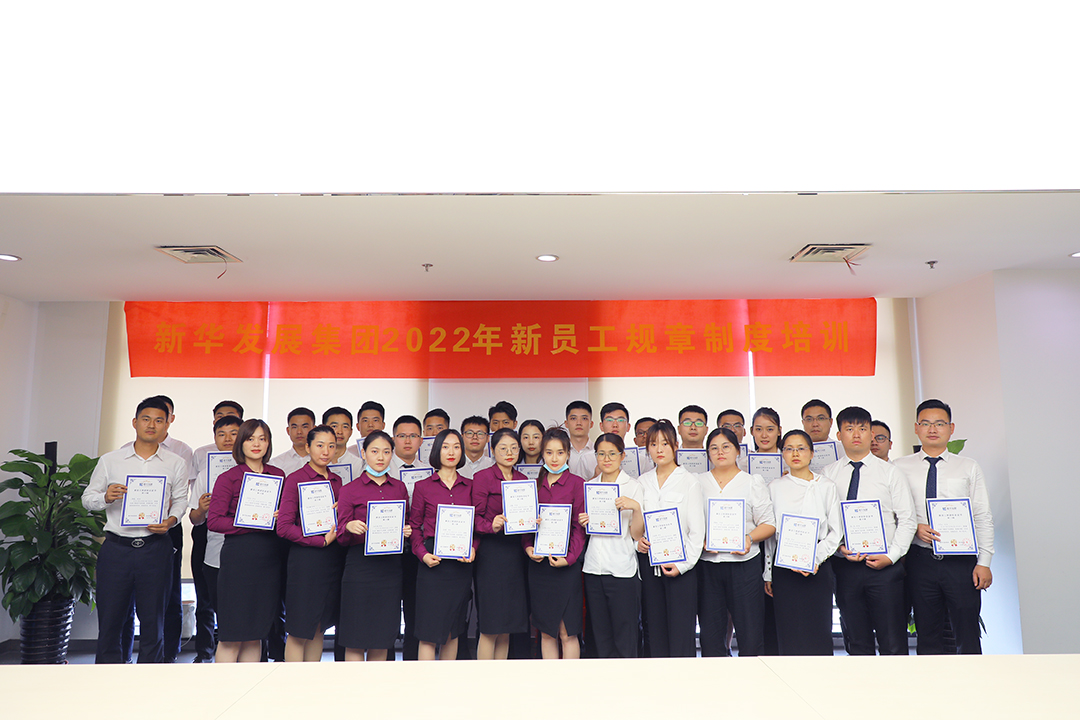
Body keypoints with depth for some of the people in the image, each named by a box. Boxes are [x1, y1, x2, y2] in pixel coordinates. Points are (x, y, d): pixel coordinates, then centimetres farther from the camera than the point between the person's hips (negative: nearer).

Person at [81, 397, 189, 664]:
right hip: (116, 548, 0)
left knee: (153, 619, 7)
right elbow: (88, 498, 11)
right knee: (110, 618, 5)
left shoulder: (176, 463, 7)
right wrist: (106, 497, -10)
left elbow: (180, 500, 10)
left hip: (156, 549, 0)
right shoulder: (110, 460, 6)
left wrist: (172, 520, -9)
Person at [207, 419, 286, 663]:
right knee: (231, 635, -1)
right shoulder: (228, 478, -2)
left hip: (269, 558, 5)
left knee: (256, 634, 12)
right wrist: (254, 523, -15)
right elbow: (213, 521, -9)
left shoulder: (278, 475, 10)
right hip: (238, 557, -4)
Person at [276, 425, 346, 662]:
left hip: (332, 560, 6)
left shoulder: (337, 481, 11)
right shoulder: (295, 479, -6)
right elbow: (284, 527, -12)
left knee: (319, 627, 13)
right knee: (299, 631, 2)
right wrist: (322, 540, -14)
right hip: (305, 559, -6)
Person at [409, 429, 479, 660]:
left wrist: (473, 548, -6)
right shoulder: (422, 487, 3)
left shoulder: (470, 486, 8)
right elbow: (414, 526, 3)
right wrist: (422, 553, -11)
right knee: (429, 632, -3)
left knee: (453, 630, 11)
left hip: (461, 563, 3)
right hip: (433, 562, -3)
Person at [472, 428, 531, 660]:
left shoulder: (522, 479, 14)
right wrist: (492, 527, -25)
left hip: (515, 554, 6)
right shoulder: (482, 477, -3)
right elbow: (474, 518, -7)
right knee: (490, 628, -3)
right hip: (491, 552, -6)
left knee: (507, 627, 11)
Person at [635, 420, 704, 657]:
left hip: (680, 564, -3)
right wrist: (637, 540, -5)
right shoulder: (642, 482, 10)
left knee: (681, 633, -5)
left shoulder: (689, 482, -2)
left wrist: (683, 564, -11)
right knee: (656, 632, 7)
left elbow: (697, 530, -4)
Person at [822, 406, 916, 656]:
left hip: (885, 567, -1)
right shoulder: (827, 474, 5)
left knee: (893, 642, 0)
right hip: (844, 567, 1)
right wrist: (839, 546, -12)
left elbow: (907, 520, 1)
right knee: (856, 642, 10)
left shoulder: (890, 472, 4)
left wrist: (891, 556, -9)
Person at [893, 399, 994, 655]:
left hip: (961, 561, 0)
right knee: (928, 636, 8)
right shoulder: (899, 467, 6)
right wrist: (915, 528, -12)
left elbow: (983, 518, 5)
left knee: (968, 635, 2)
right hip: (920, 559, 0)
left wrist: (984, 562, -4)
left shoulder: (969, 467, 8)